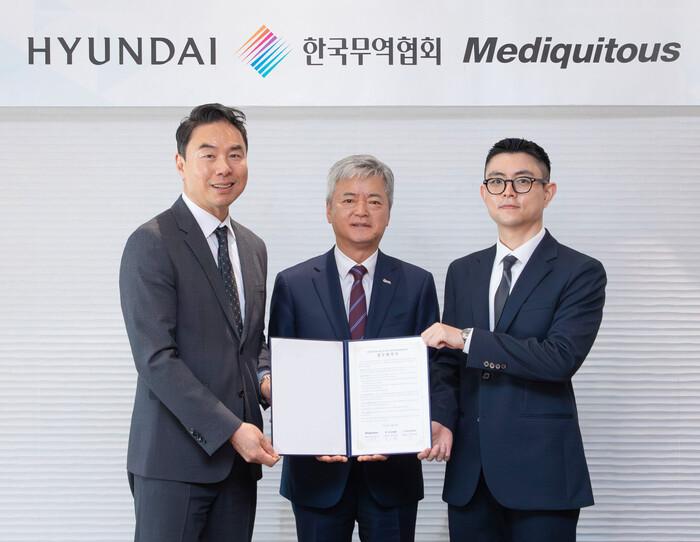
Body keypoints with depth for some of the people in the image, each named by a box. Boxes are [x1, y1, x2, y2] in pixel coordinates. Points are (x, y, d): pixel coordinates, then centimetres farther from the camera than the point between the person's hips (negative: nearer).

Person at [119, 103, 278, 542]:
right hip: (175, 456, -6)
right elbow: (155, 357, -15)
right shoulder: (152, 243, -9)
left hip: (239, 456, 7)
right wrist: (230, 429, -17)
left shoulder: (253, 247, 15)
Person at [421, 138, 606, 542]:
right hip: (469, 469, 5)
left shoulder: (581, 272, -4)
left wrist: (467, 338, -16)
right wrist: (441, 420, -6)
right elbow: (447, 361, 13)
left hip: (541, 470, -4)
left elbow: (561, 357, -17)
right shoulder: (463, 272, 13)